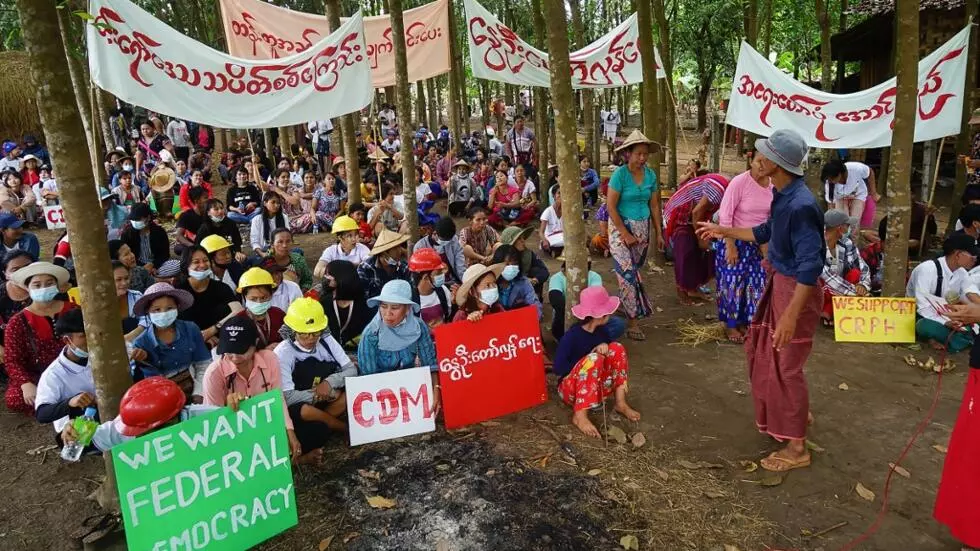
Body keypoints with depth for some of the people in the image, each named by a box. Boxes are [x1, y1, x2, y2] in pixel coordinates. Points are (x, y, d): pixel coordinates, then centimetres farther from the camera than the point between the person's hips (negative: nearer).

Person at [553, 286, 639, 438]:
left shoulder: (602, 330, -1)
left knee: (617, 348, -12)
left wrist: (605, 346, -14)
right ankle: (580, 415, -31)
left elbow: (615, 351, 10)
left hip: (596, 384, 7)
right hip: (570, 387, -6)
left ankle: (621, 404, -11)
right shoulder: (571, 336, -21)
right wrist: (588, 361, -19)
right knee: (594, 359, -34)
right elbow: (558, 369, -24)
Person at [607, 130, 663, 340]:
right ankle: (632, 322, -5)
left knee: (636, 270, 11)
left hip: (643, 227, 5)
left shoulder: (651, 175, 2)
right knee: (628, 273, -9)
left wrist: (658, 233, 6)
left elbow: (654, 205, 9)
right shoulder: (619, 174, -14)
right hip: (621, 227, -5)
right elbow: (611, 207, -15)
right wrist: (625, 234, -16)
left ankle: (624, 303, 31)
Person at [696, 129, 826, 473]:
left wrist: (791, 314, -32)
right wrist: (723, 231, 26)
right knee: (763, 350, 23)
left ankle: (797, 448, 16)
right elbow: (765, 233, 20)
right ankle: (796, 413, 43)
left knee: (786, 365, 1)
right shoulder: (782, 196, 3)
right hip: (780, 282, 10)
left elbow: (810, 265, -30)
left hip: (796, 290, -10)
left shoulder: (800, 205, -28)